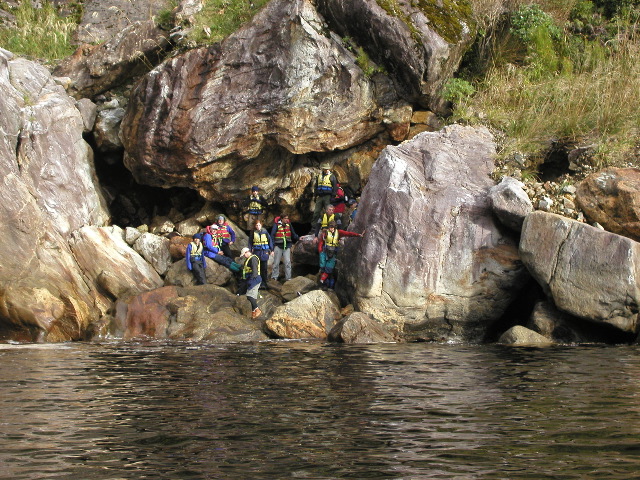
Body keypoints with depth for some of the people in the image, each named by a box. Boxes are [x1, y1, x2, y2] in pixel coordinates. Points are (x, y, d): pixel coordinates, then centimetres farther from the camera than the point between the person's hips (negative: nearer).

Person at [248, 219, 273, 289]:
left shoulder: (265, 232, 2)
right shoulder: (253, 233, 2)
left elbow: (270, 241, 8)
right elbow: (250, 243, 8)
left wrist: (271, 250, 7)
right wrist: (250, 251, 3)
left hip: (264, 252, 0)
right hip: (256, 252, 0)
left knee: (264, 268, 2)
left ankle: (264, 283, 10)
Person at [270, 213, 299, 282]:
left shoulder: (289, 224, 4)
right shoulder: (276, 225, -8)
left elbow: (293, 234, 12)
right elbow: (272, 235, -5)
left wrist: (298, 238, -2)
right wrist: (273, 245, -10)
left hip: (287, 246, 2)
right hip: (278, 246, -2)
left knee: (288, 262, -4)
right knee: (276, 262, 5)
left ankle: (288, 277, 1)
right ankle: (274, 277, 17)